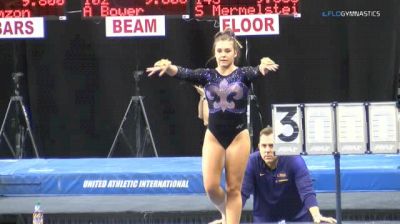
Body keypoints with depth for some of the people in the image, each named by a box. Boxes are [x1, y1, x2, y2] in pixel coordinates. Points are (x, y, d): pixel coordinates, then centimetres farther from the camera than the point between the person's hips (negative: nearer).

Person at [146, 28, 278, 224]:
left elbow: (256, 72, -25)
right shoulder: (207, 75, 1)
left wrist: (264, 66, -50)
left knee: (233, 188, 0)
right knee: (211, 187, -3)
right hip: (213, 136, 2)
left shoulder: (243, 74, -2)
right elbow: (185, 74, -17)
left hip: (238, 136, -2)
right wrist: (169, 68, -40)